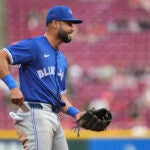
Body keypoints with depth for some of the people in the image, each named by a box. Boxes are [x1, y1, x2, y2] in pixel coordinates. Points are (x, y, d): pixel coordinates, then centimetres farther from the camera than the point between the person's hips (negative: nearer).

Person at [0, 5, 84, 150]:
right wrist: (12, 86, -26)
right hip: (35, 115, -9)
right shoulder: (34, 46, -4)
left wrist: (75, 113, 10)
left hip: (54, 117, 9)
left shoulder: (61, 59, 23)